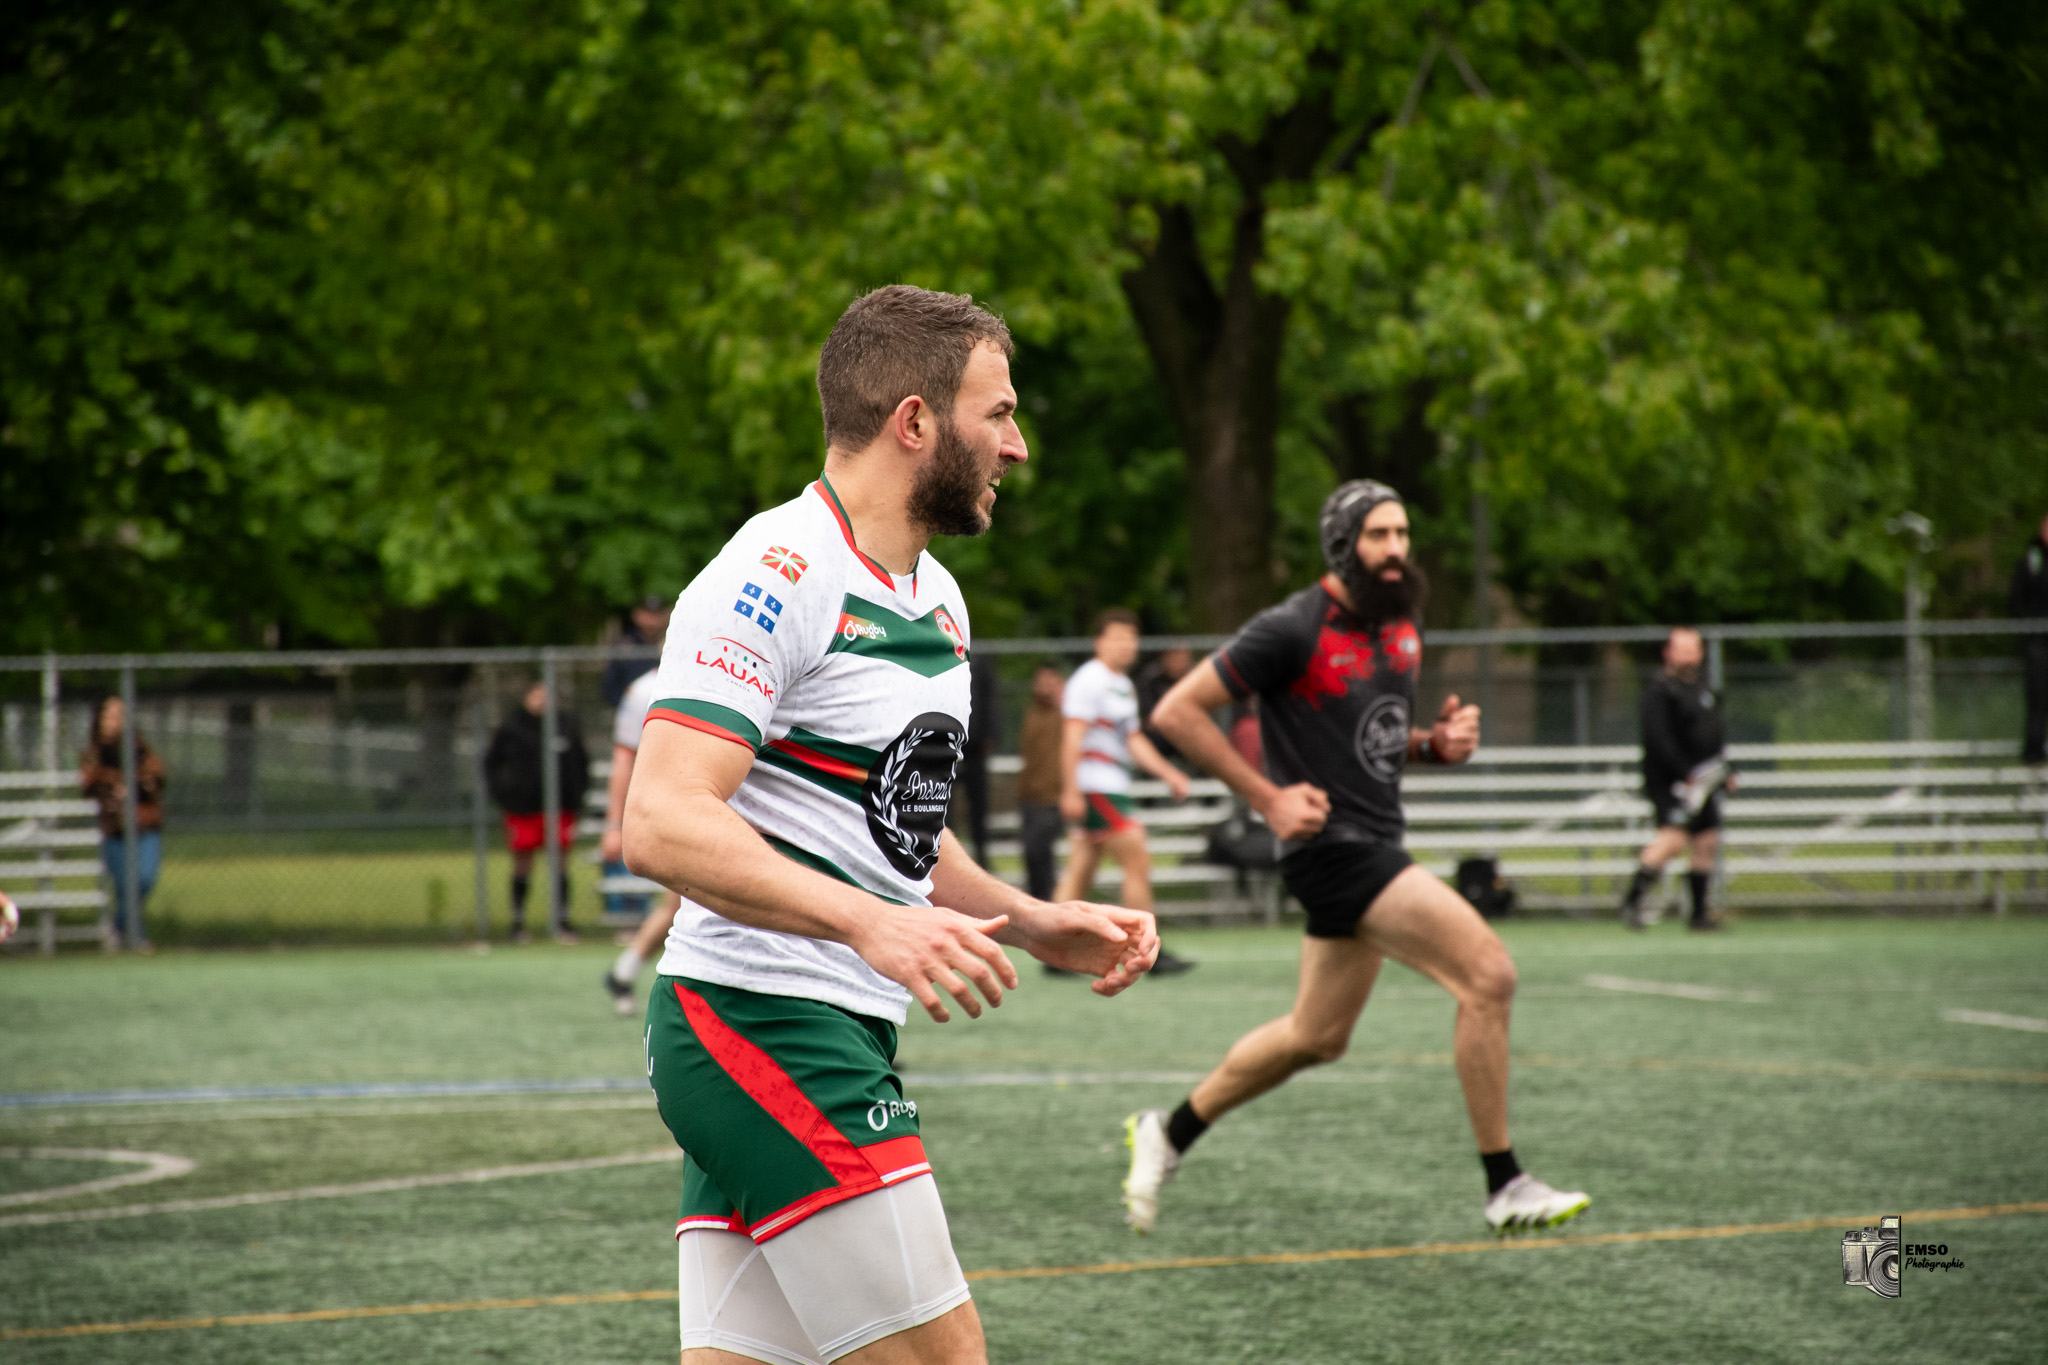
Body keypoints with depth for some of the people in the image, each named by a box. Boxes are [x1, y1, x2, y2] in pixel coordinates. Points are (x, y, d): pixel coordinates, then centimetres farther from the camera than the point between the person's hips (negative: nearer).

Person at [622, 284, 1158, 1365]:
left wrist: (1034, 926, 14)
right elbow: (662, 824, -22)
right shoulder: (774, 575, -13)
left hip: (841, 1041, 10)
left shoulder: (935, 599, 18)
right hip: (762, 1021, -10)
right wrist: (866, 921, -32)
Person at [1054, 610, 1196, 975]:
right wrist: (1071, 791, -21)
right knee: (1138, 863, -10)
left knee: (1080, 874, 7)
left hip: (1114, 789, 9)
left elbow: (1133, 740, 25)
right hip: (1095, 788, -9)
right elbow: (1072, 737, -16)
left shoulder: (1124, 686, 19)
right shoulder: (1089, 680, -10)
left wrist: (1168, 773, 17)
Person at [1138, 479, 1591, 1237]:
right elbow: (1177, 712, -12)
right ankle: (1505, 1188, -10)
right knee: (1488, 976, -17)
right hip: (1332, 845, -9)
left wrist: (1439, 743, 2)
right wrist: (1267, 797, -16)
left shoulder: (1402, 626, 11)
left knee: (1317, 1038, 18)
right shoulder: (1294, 630, -14)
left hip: (1376, 846, 9)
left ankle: (1169, 1134, 35)